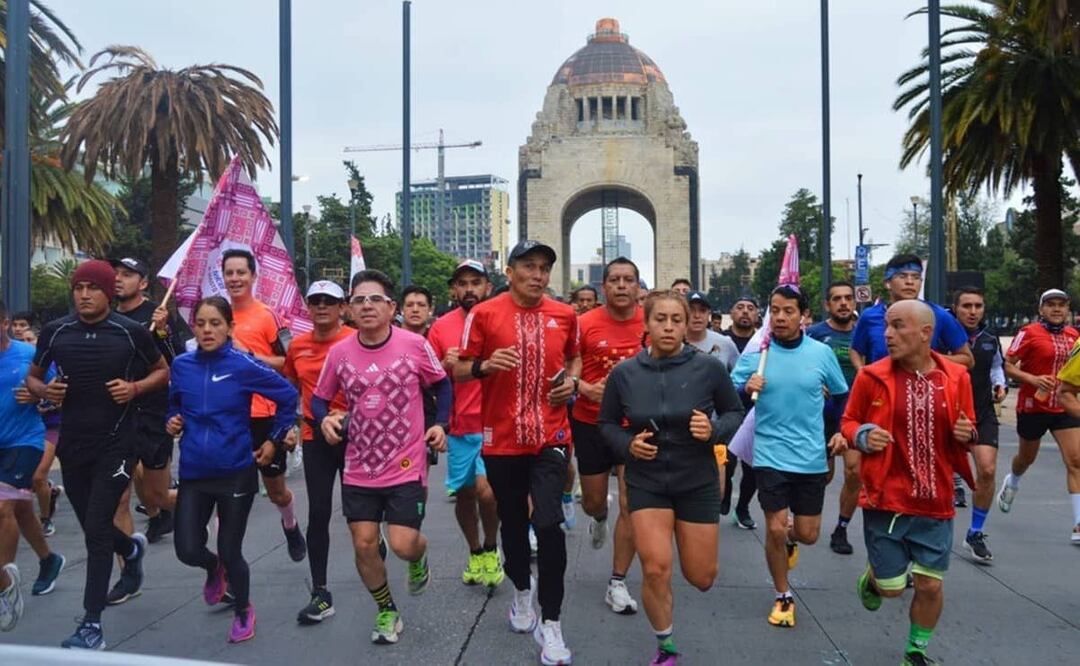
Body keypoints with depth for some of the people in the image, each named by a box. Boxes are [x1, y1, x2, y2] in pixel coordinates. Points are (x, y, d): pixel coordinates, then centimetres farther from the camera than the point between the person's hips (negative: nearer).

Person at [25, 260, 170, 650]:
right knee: (93, 529, 17)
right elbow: (32, 377, 14)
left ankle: (92, 624, 1)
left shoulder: (131, 332, -7)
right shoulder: (55, 332, 1)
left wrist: (134, 388, -13)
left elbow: (163, 372, 6)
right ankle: (131, 549, 52)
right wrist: (45, 392, -9)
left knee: (96, 529, -8)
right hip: (72, 444, 4)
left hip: (116, 445, -4)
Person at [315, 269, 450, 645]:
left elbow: (442, 385, 5)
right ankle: (387, 613, 30)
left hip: (406, 467, -3)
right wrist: (325, 419, -13)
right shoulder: (339, 352, -4)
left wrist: (440, 424, -7)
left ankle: (419, 558, 33)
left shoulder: (414, 345, -10)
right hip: (359, 469, 3)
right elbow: (319, 399, 8)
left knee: (403, 544, -7)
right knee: (363, 544, 5)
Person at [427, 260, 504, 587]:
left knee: (486, 490, -17)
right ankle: (475, 554, 36)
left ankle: (491, 548, 11)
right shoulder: (441, 327, 2)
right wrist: (446, 365, -13)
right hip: (459, 426, 3)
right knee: (464, 494, 13)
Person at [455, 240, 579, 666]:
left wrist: (572, 380, 1)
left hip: (550, 436, 0)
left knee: (548, 523, -11)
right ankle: (522, 590, 42)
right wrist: (486, 365, -21)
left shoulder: (564, 315, 4)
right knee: (512, 521, 14)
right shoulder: (484, 314, -4)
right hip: (502, 438, 0)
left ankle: (550, 623, 2)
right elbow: (459, 370, 0)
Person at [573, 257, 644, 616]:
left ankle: (617, 584, 14)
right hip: (591, 424, 0)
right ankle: (599, 518, 55)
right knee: (593, 501, 16)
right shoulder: (585, 324, -10)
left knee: (631, 507, -1)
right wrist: (585, 389, -21)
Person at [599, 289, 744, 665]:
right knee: (656, 570, -12)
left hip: (698, 481, 0)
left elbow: (735, 412, 2)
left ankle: (689, 534, 47)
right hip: (646, 482, 0)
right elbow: (607, 424, 4)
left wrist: (715, 431, -19)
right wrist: (628, 445, -15)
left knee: (701, 578, 9)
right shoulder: (623, 374, -10)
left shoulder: (709, 367, -13)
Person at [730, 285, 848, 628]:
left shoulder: (822, 353, -1)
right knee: (775, 529, -4)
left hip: (811, 457, 2)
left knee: (808, 534, 6)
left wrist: (841, 432, -1)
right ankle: (783, 597, 20)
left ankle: (790, 538, 45)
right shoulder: (754, 354, -4)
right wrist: (747, 388, -22)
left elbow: (841, 397, 12)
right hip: (770, 455, -1)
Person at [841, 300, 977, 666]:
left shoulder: (956, 377, -2)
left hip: (935, 502, 2)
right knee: (892, 587, 4)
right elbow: (848, 422, 4)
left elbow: (967, 433, 11)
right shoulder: (872, 376, -8)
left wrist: (966, 435, -11)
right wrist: (863, 436, -18)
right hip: (885, 498, -2)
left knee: (930, 584, 9)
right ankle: (872, 575, 42)